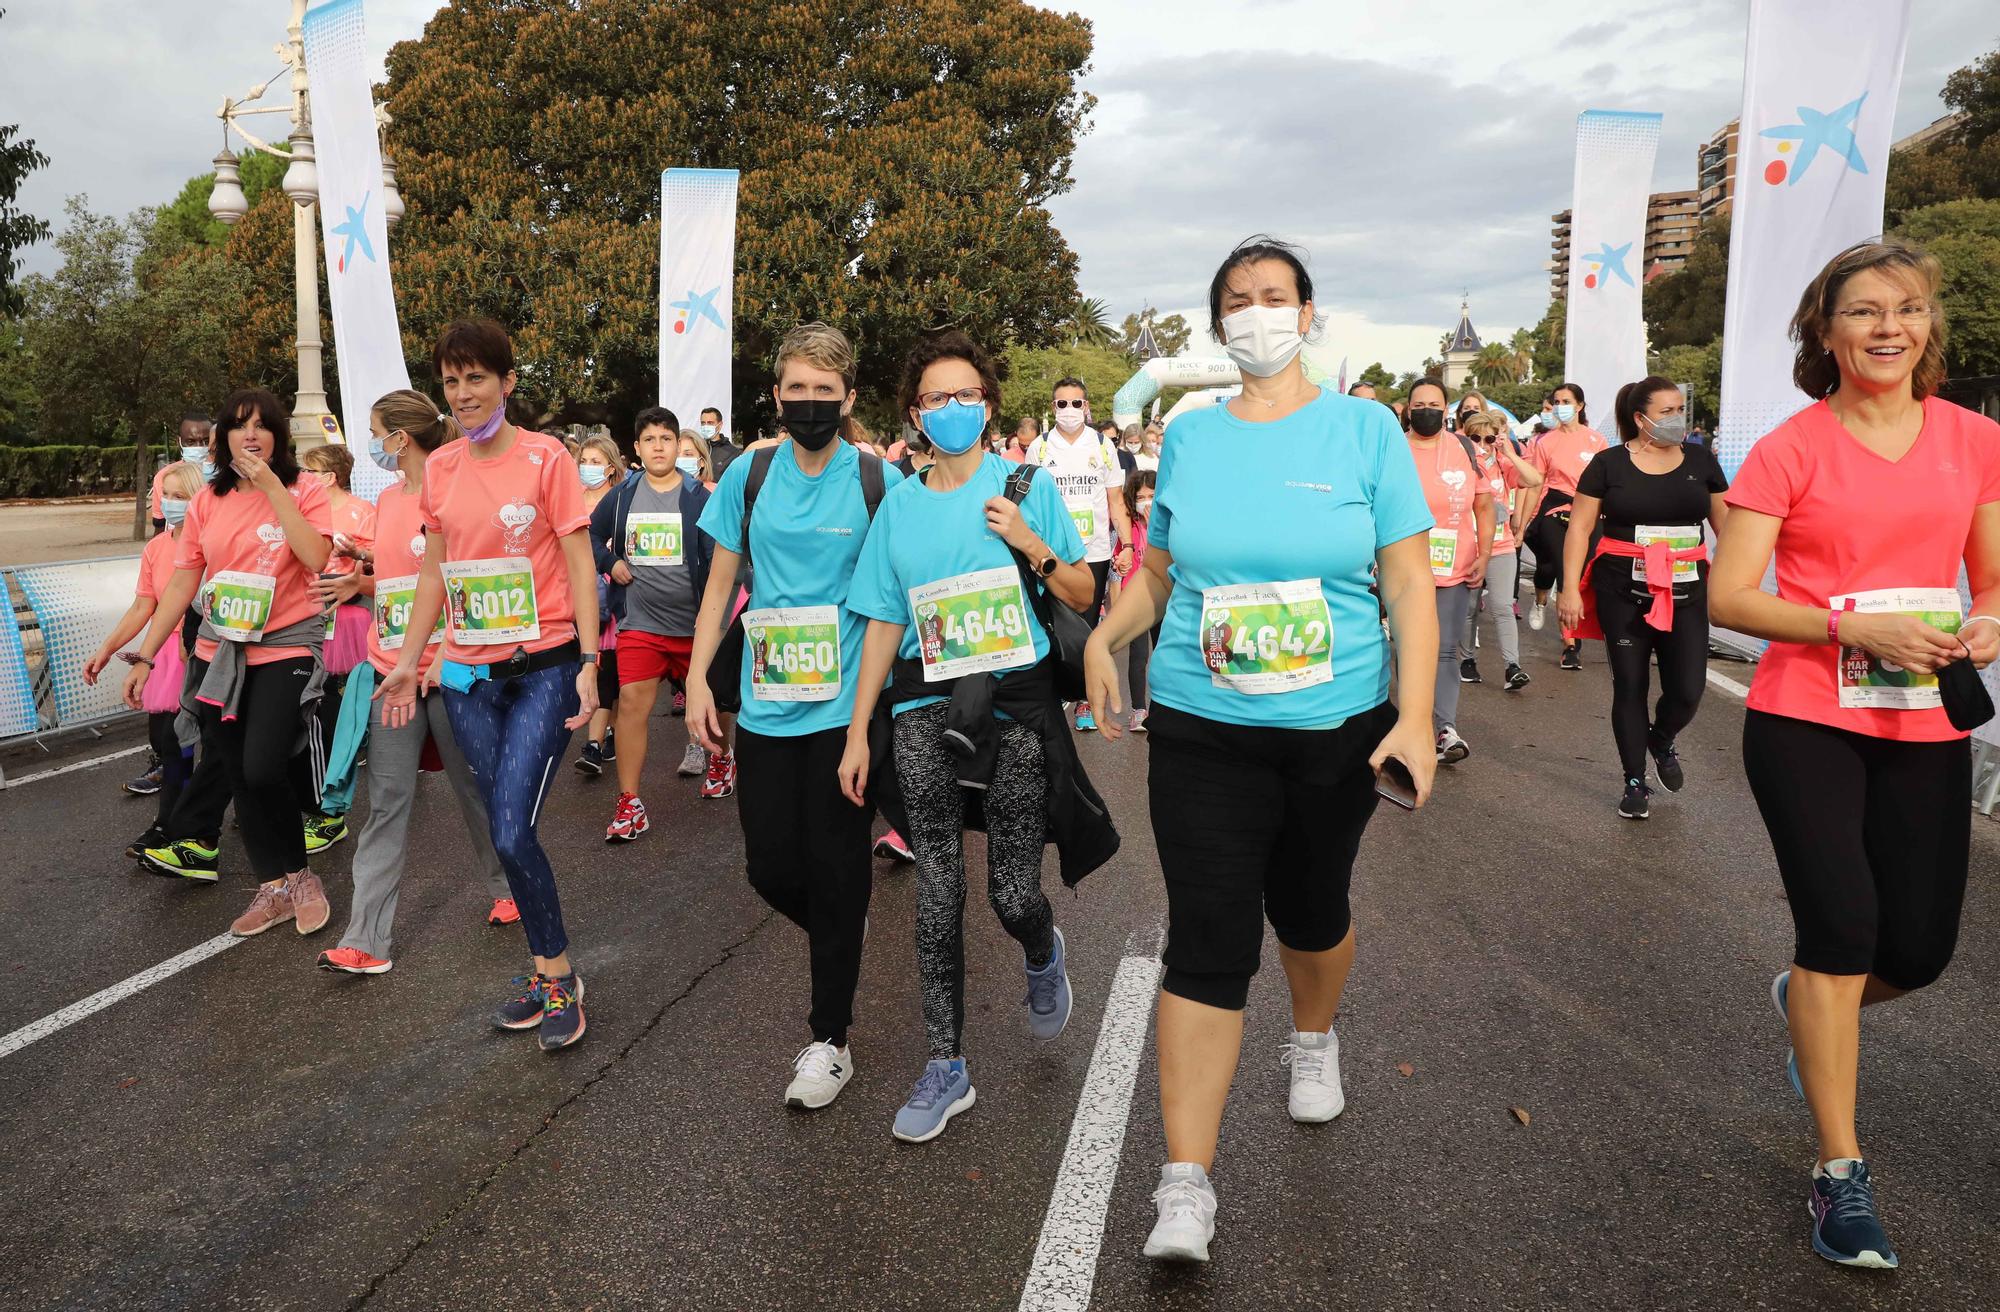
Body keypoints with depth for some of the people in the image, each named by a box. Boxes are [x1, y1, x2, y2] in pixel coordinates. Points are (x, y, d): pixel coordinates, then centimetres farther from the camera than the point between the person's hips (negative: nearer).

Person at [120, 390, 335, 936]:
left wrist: (272, 485, -19)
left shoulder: (305, 490, -4)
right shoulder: (208, 502, 6)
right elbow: (181, 586, 8)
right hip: (219, 654, 5)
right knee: (238, 777, 7)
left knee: (262, 769, -16)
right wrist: (144, 657, 5)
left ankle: (297, 875, 8)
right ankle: (275, 887, 22)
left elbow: (316, 557, -22)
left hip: (286, 648, -4)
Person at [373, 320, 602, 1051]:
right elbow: (434, 570, 15)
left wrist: (589, 663, -15)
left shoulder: (545, 457, -7)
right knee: (505, 833, 8)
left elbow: (579, 565, -8)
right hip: (469, 674, 5)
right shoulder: (439, 468, 8)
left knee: (512, 833, -11)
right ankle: (548, 970, 23)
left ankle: (558, 974, 9)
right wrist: (409, 659, 13)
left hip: (542, 667, -5)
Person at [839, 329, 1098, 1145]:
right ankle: (945, 1068, 15)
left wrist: (1031, 545, -14)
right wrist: (857, 732, 8)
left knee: (1013, 895, -2)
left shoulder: (1027, 487, 2)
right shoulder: (899, 505, 9)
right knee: (937, 896, 2)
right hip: (927, 709, 2)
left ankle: (1042, 953, 36)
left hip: (1016, 706, -2)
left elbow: (1082, 597, 4)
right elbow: (884, 623, 11)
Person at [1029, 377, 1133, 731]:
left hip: (1095, 553, 0)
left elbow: (1116, 501, 6)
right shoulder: (1039, 447, 3)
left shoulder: (1103, 445, 4)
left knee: (1087, 628, 6)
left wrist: (1127, 545, -4)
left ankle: (1085, 699, 16)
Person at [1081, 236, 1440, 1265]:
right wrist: (1106, 634, -5)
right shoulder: (1188, 436, 5)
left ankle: (1313, 1042, 52)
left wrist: (1416, 719, -13)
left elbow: (1410, 583, -4)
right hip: (1202, 733, 0)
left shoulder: (1365, 429, -1)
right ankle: (1186, 1184, 3)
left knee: (1310, 910, 19)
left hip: (1338, 730, 0)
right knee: (1206, 945, -5)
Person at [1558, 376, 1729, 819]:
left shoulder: (1700, 460, 8)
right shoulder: (1609, 464, -1)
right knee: (1630, 685, 3)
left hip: (1686, 591, 2)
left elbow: (1726, 523, 12)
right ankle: (1635, 783, 18)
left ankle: (1662, 741, 30)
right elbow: (1580, 528, -2)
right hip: (1624, 591, -2)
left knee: (1687, 689, -5)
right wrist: (1570, 589, -9)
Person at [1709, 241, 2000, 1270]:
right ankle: (1840, 1172, 8)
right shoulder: (1790, 449, -5)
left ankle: (1808, 998, 44)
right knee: (1843, 925, -7)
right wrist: (1854, 627, -21)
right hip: (1805, 720, -4)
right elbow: (1728, 597, -9)